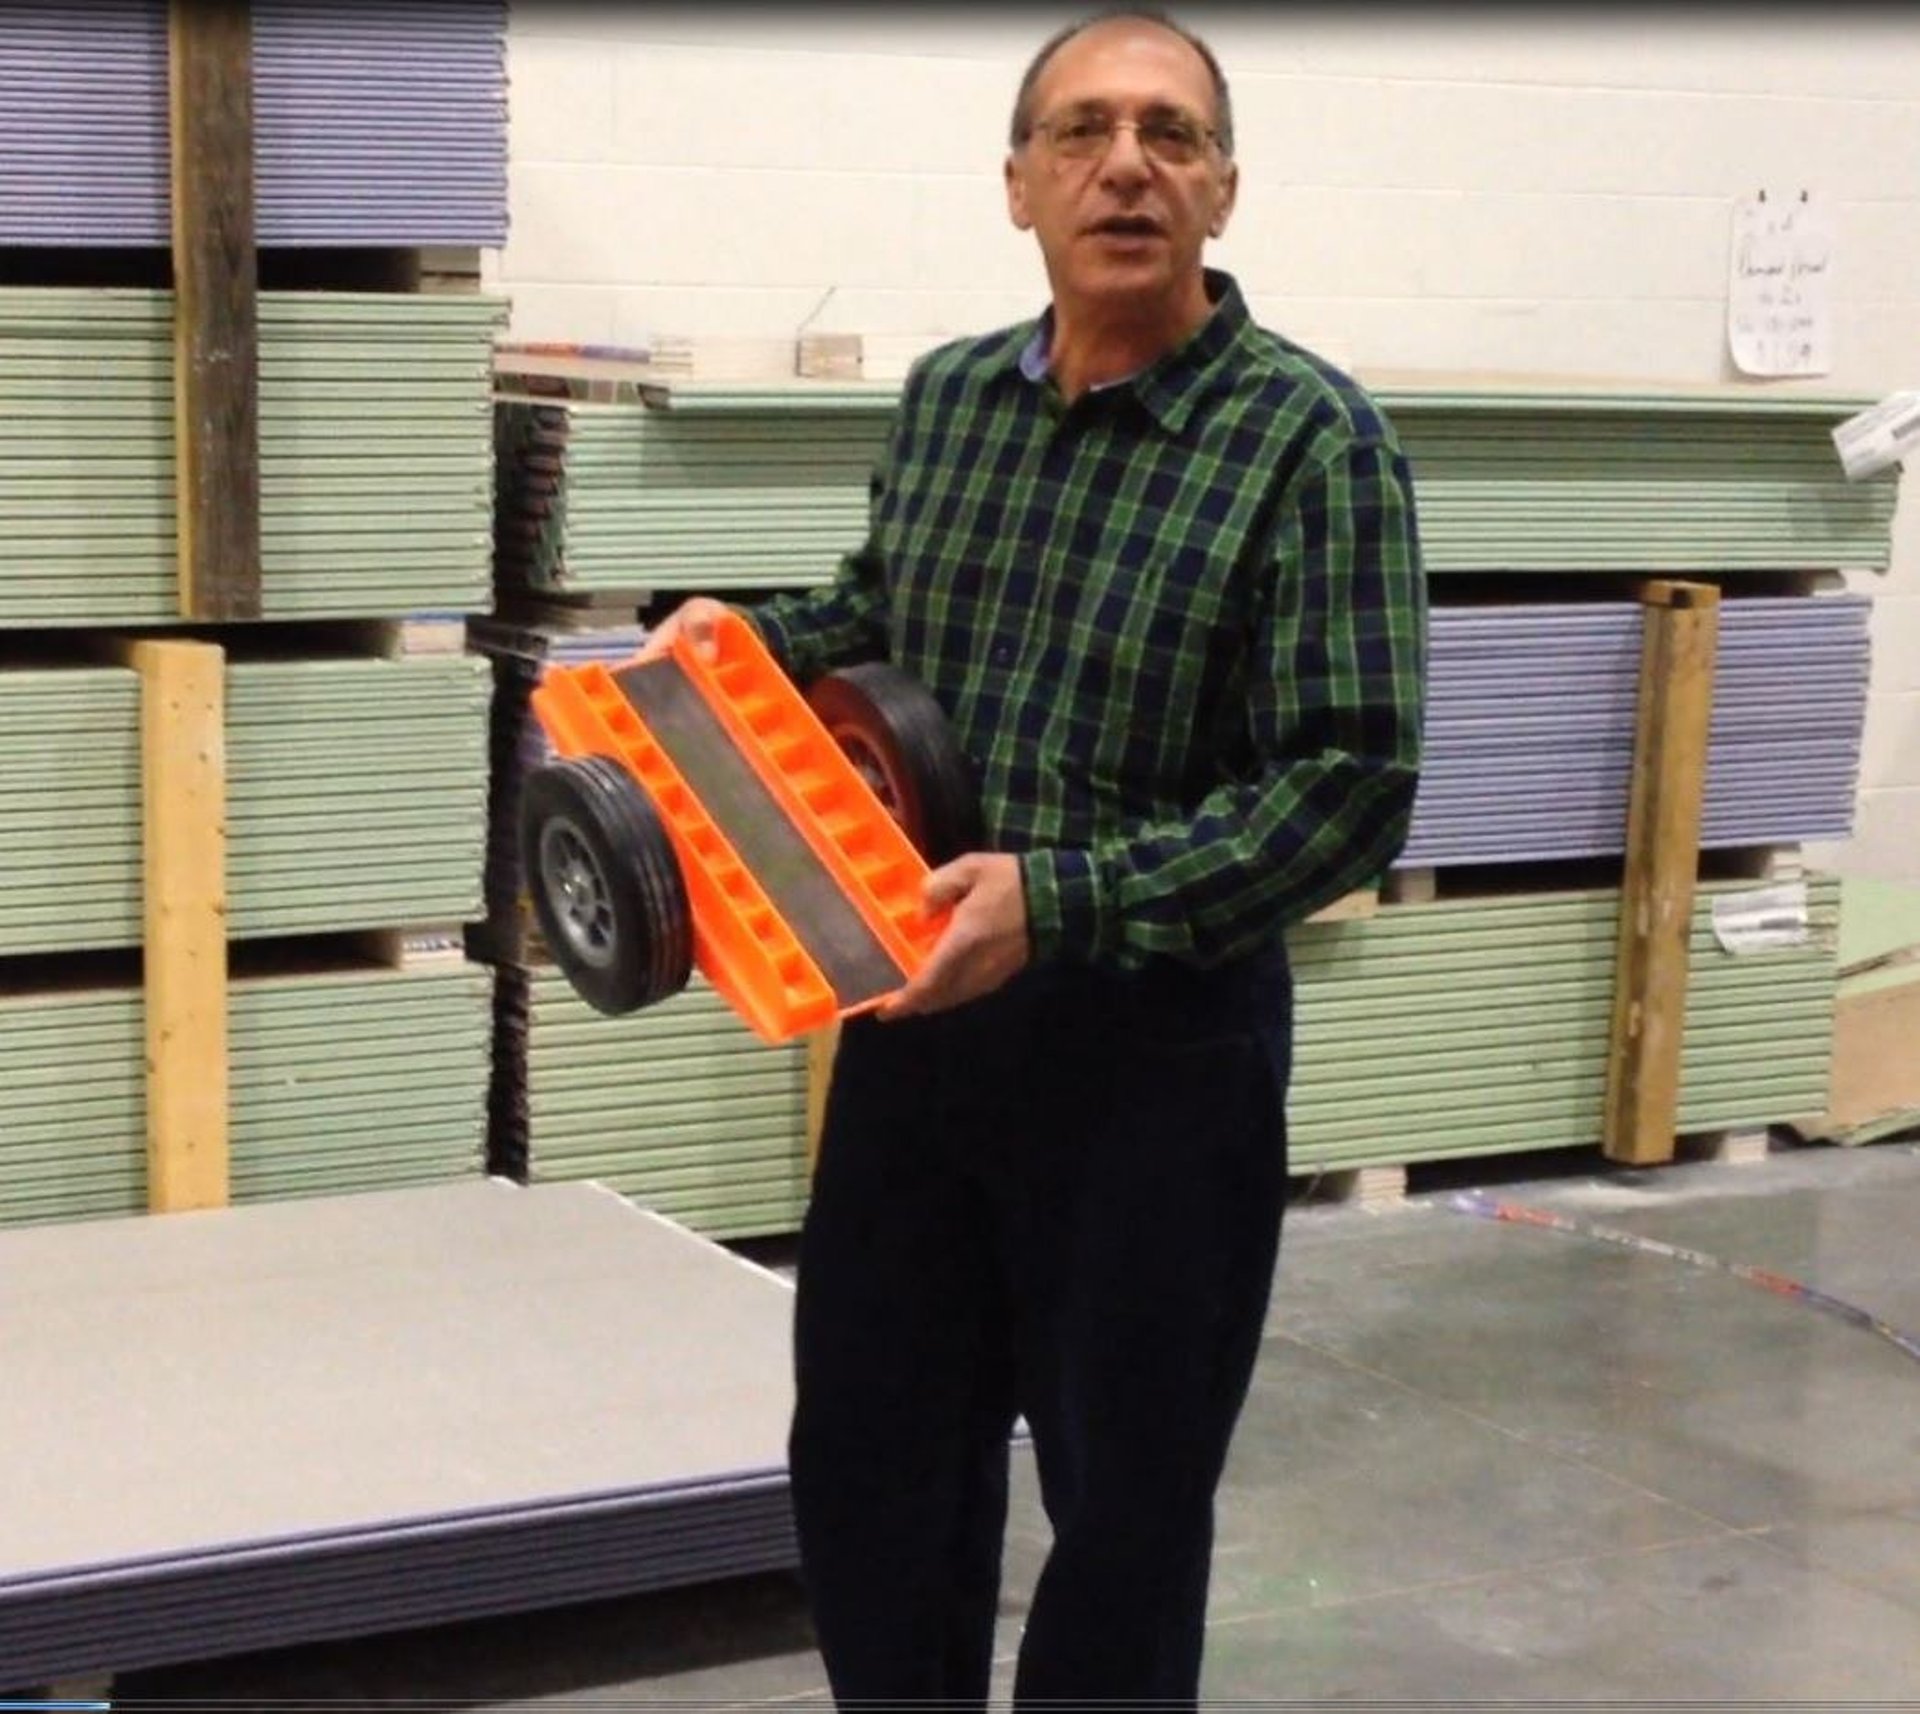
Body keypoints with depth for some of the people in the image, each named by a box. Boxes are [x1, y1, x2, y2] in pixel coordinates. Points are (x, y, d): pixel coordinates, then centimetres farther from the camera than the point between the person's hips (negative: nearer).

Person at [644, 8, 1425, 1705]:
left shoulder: (1312, 441, -14)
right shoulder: (947, 398, 5)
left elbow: (1351, 789, -19)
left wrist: (1061, 901, -25)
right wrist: (752, 639, 3)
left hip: (1156, 1042, -5)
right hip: (917, 1006, 6)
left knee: (1123, 1495, 10)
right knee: (870, 1452, 17)